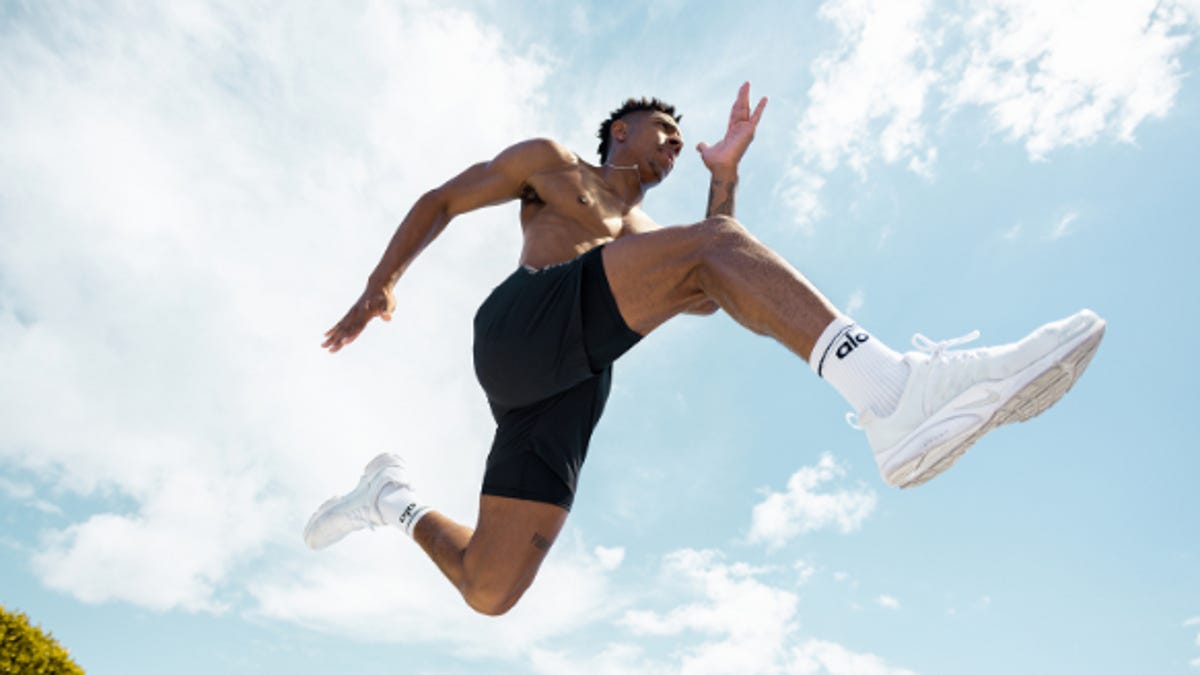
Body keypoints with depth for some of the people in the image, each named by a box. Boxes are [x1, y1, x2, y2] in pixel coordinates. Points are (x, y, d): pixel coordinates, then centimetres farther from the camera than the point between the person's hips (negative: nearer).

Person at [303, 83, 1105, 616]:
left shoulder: (650, 235, 36)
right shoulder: (547, 161, 24)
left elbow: (722, 287, 16)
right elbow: (439, 200, 22)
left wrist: (725, 173, 9)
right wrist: (381, 283, 10)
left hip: (572, 392, 6)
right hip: (523, 323, -6)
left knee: (490, 591, -4)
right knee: (709, 249, -23)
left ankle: (393, 497, 21)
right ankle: (893, 389, -39)